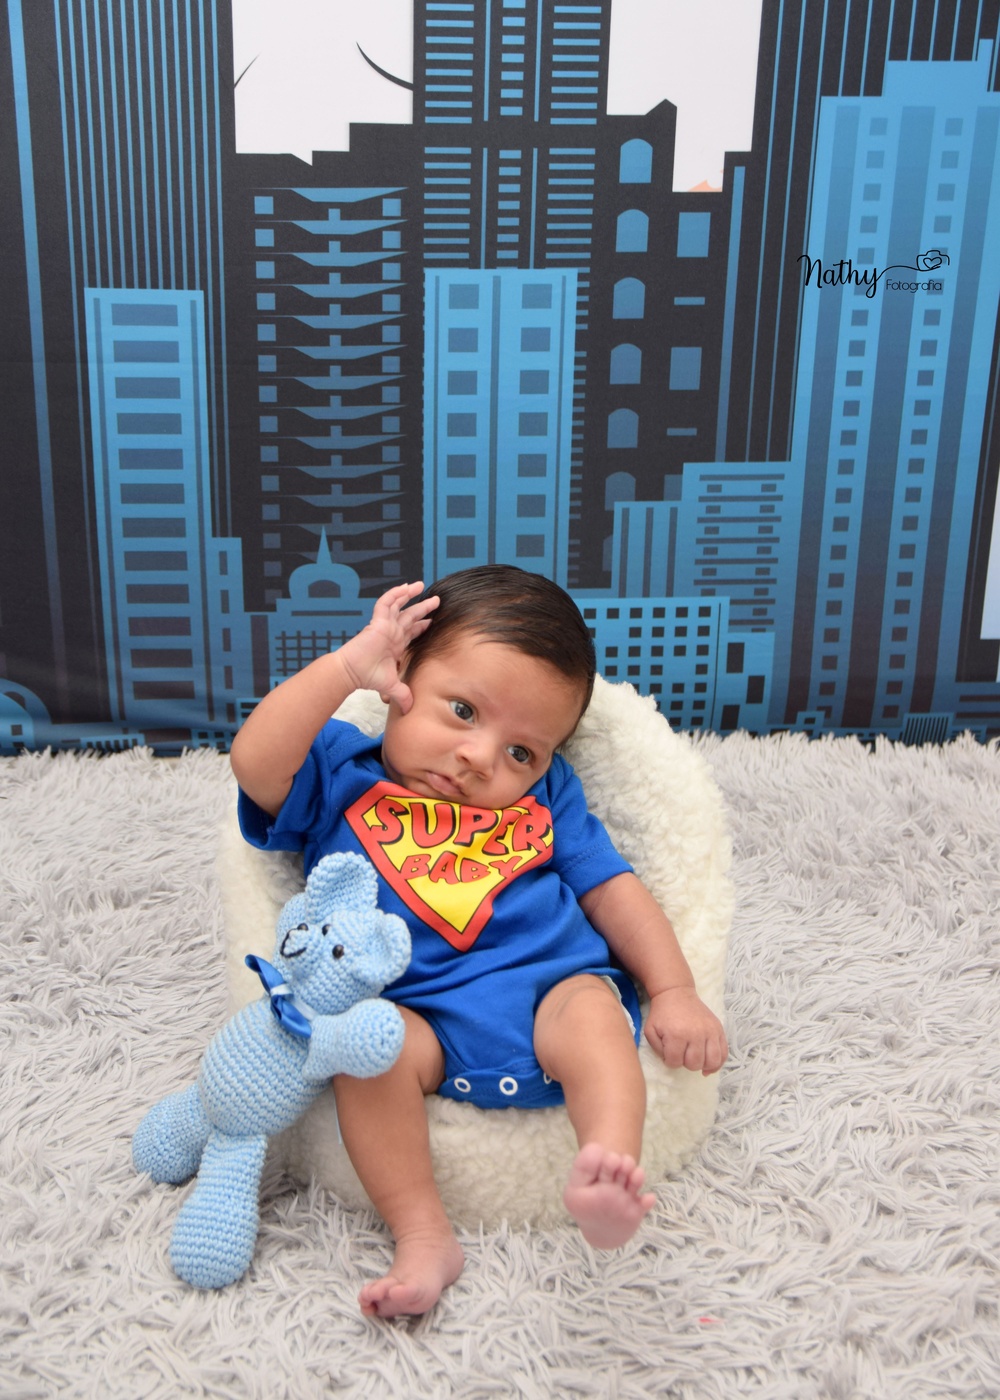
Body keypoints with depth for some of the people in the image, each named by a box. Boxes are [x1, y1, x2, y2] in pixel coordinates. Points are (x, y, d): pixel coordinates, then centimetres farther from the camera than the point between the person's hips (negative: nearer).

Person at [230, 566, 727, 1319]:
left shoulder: (545, 796, 18)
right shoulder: (342, 775, 10)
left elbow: (612, 890, 16)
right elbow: (255, 765, -9)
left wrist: (674, 992, 3)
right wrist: (346, 665, -12)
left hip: (552, 986, 2)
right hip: (420, 1016, -1)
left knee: (591, 1013, -29)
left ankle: (606, 1175, -46)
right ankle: (424, 1235, -25)